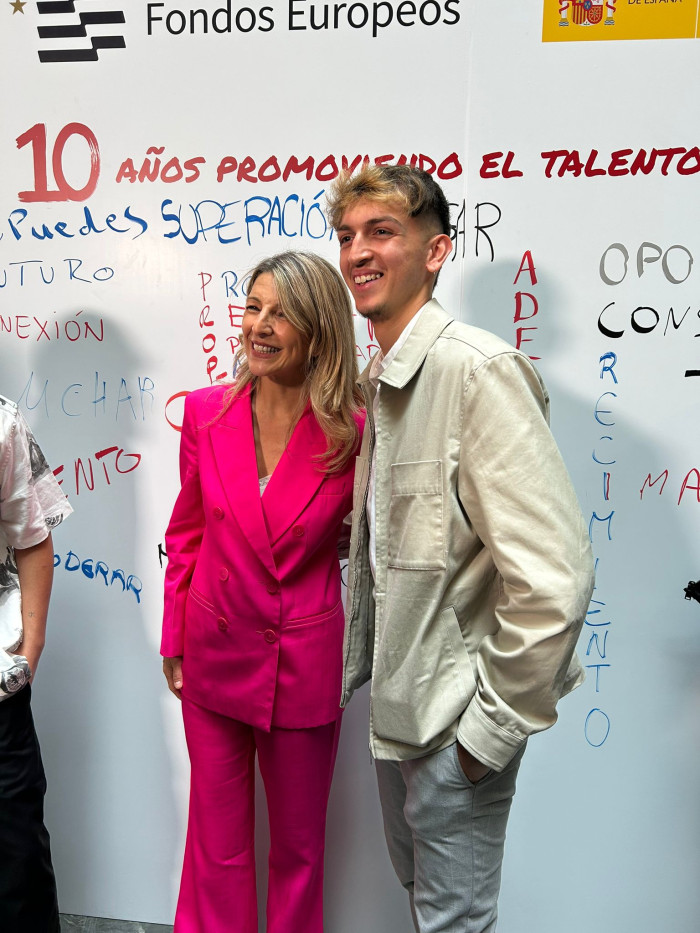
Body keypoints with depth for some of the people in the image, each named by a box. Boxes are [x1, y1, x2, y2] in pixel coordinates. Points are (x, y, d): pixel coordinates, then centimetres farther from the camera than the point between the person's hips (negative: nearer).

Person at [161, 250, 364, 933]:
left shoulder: (355, 434, -13)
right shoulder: (206, 413, -5)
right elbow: (187, 534, 5)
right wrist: (173, 640, 7)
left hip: (306, 664, -2)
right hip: (216, 654, 2)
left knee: (299, 845, 18)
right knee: (217, 842, 18)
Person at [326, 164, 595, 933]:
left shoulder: (476, 368, -23)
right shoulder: (377, 379, 7)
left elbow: (553, 577, -27)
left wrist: (495, 724, -18)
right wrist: (357, 667, 13)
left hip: (456, 718, -8)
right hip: (400, 701, 8)